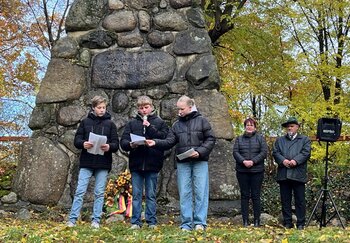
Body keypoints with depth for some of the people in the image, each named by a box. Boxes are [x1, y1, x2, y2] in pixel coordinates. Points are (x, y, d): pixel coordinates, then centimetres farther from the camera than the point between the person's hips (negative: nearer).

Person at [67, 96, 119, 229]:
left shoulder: (110, 124, 7)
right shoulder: (85, 122, 7)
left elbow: (116, 144, 5)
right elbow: (76, 140, 5)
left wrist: (109, 147, -17)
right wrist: (83, 144, -16)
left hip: (103, 164, 1)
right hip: (86, 163, -1)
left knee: (99, 193, 5)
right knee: (80, 191, -3)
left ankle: (96, 220, 12)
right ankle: (72, 219, 0)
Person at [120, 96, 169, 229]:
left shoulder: (160, 122, 7)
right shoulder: (132, 123, 11)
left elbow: (164, 139, -7)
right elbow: (123, 141, 4)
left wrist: (149, 127, -11)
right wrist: (130, 144, -18)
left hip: (152, 164, -1)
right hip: (136, 164, 2)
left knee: (151, 195, 5)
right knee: (136, 195, 4)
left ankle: (151, 222, 11)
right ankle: (135, 222, 9)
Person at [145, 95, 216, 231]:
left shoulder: (201, 121, 4)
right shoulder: (176, 125, 14)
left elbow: (210, 140, 0)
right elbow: (169, 142, 6)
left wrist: (200, 151, -13)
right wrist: (156, 143, -10)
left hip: (200, 162, -3)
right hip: (182, 163, 3)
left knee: (201, 192, -5)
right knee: (184, 193, 2)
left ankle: (200, 223, -2)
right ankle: (186, 224, 6)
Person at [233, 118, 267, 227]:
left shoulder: (260, 138, 8)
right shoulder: (239, 139, 14)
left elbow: (264, 152, -2)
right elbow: (235, 152, 3)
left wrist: (253, 161, -14)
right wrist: (243, 161, -14)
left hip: (257, 171, -2)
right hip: (242, 171, 2)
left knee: (255, 196, -1)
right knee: (244, 195, 2)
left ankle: (257, 220, 4)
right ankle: (245, 220, 6)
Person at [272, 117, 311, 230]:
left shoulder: (305, 140, 13)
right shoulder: (279, 140, 21)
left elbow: (306, 152, -2)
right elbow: (275, 153, 7)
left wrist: (295, 161, -17)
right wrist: (283, 160, -12)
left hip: (298, 174, -3)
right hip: (283, 174, 3)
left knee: (300, 200, -1)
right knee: (285, 200, 4)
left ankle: (300, 224, 5)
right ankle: (287, 223, 11)